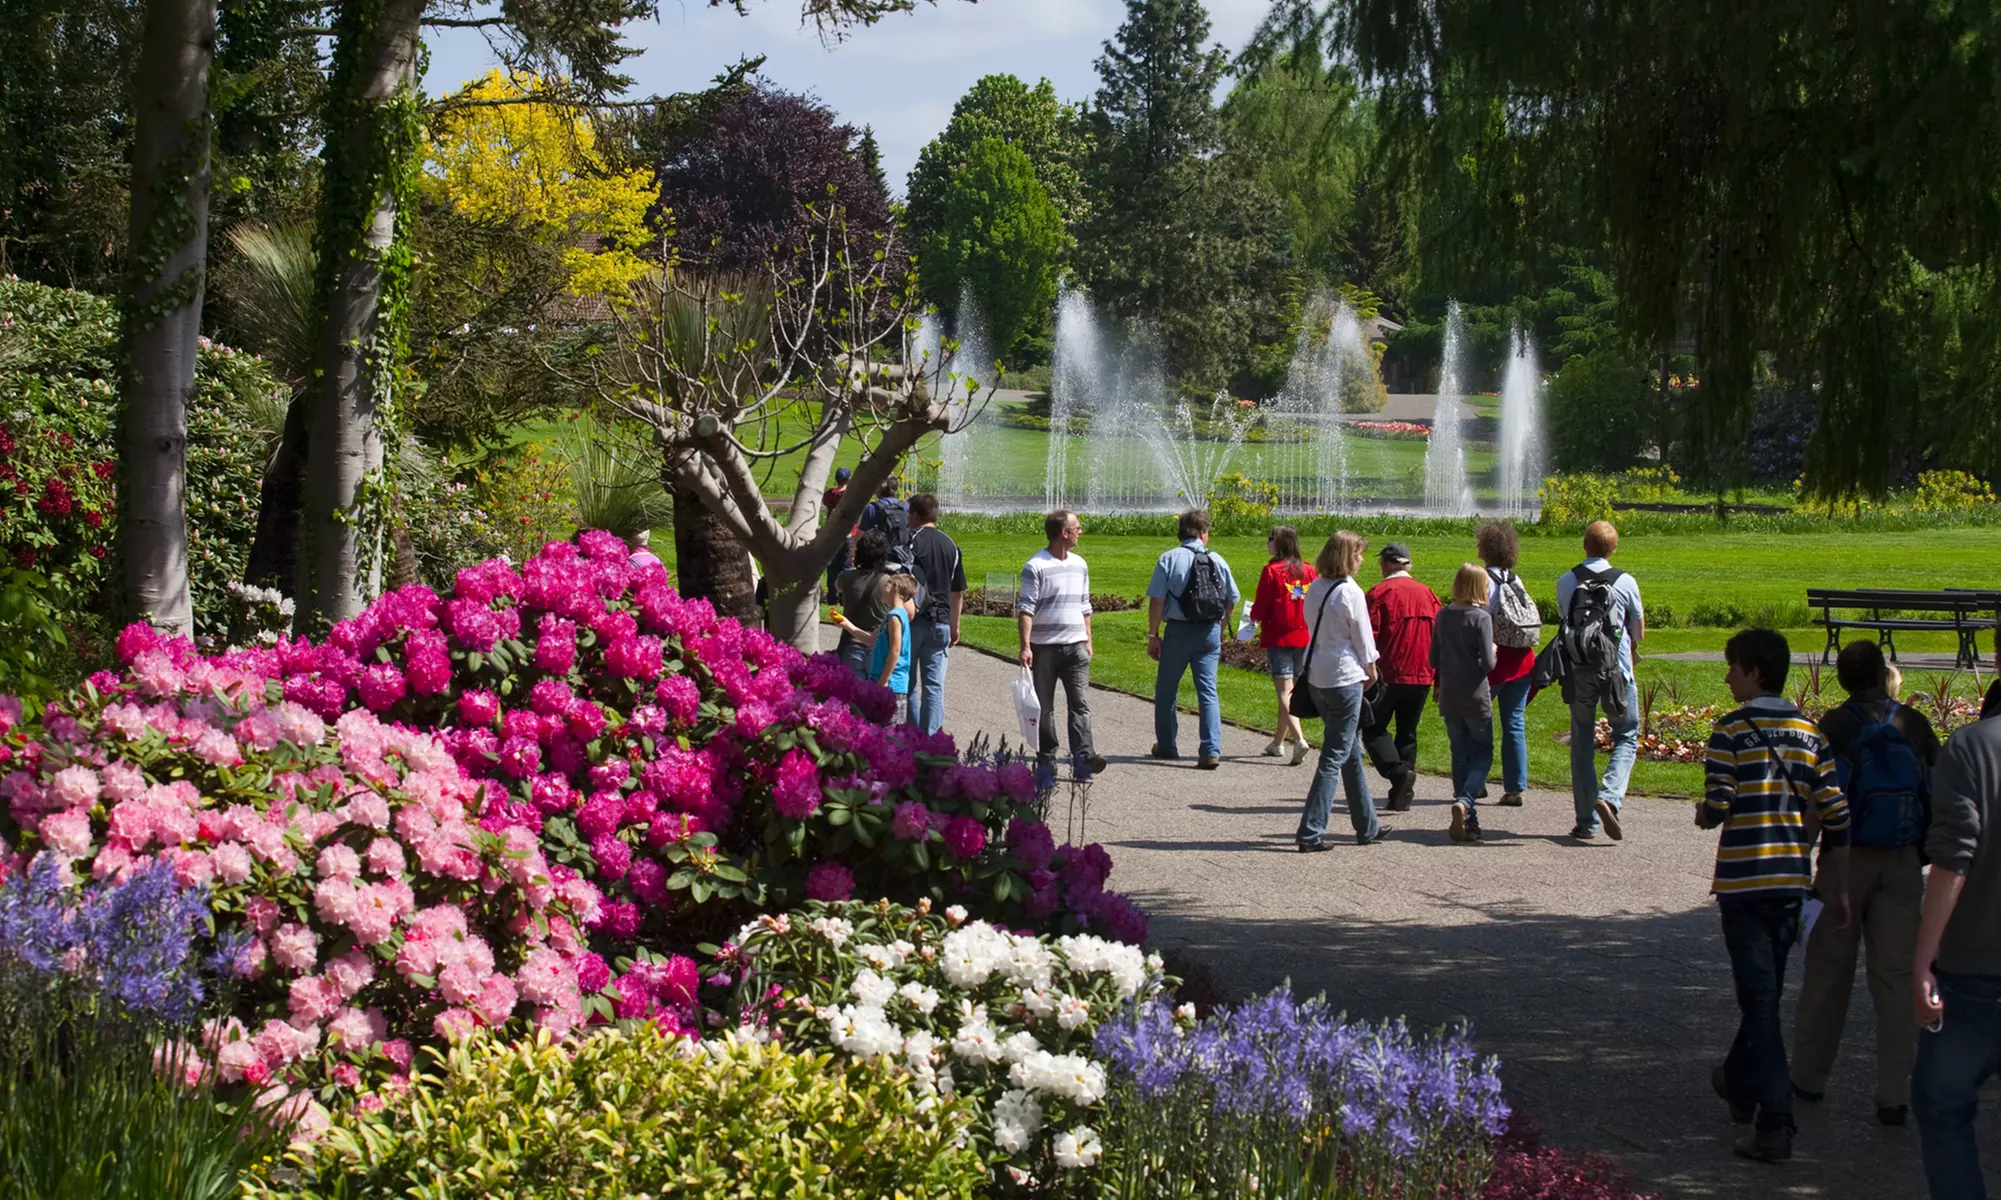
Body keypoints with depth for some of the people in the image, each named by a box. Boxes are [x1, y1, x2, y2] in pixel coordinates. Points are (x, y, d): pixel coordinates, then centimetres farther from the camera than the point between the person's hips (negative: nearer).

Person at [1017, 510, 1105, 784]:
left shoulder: (1080, 565, 13)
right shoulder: (1035, 567, -7)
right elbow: (1025, 608, -10)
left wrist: (1088, 639, 17)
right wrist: (1025, 646, -17)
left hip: (1075, 646, 4)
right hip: (1044, 648, -4)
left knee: (1080, 703, -11)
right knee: (1044, 709, 4)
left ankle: (1082, 756, -21)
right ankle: (1046, 763, 9)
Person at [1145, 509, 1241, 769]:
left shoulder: (1169, 559, -6)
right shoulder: (1217, 560, 3)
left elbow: (1157, 602, -11)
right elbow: (1232, 599, 9)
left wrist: (1153, 635, -4)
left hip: (1179, 631, -2)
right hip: (1210, 633, 2)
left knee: (1166, 690, 14)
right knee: (1208, 692, 4)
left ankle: (1166, 745, 24)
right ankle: (1211, 750, -6)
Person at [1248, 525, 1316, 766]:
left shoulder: (1272, 571, -11)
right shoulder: (1309, 571, 4)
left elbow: (1259, 609, -9)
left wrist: (1254, 615, 13)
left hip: (1279, 639, -5)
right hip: (1304, 639, 6)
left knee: (1285, 692, -9)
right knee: (1292, 692, 15)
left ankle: (1299, 739, -26)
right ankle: (1278, 743, 28)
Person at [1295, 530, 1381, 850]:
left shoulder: (1315, 588, 7)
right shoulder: (1350, 591, -15)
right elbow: (1362, 635, -9)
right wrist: (1371, 669, 9)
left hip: (1316, 676, 8)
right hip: (1345, 677, -8)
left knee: (1351, 751, 18)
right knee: (1335, 756, -3)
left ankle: (1367, 826, 26)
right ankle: (1310, 832, -7)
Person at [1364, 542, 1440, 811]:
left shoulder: (1379, 593, -8)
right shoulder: (1428, 594, 8)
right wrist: (1439, 681, 16)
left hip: (1388, 675, -5)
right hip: (1421, 677, 5)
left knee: (1374, 728, 6)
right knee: (1407, 732, 14)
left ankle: (1399, 772, -17)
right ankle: (1401, 797, 11)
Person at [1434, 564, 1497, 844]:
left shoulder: (1443, 616, 3)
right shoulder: (1481, 618, -13)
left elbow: (1434, 658, 10)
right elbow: (1488, 663, -17)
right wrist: (1493, 651, 3)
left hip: (1449, 698, 5)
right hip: (1476, 697, -5)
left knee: (1460, 756, 12)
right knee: (1483, 755, 7)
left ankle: (1469, 822, 10)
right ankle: (1465, 801, -18)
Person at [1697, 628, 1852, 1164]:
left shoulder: (1731, 730, -8)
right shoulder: (1809, 733, 6)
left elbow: (1717, 808, -16)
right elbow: (1837, 817, 3)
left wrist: (1702, 814, 8)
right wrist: (1838, 891, 9)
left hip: (1743, 879, -5)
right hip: (1791, 879, 5)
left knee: (1759, 997, -6)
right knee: (1766, 991, 21)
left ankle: (1775, 1122, -14)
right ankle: (1741, 1083, 40)